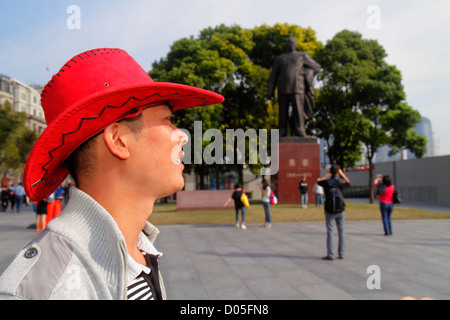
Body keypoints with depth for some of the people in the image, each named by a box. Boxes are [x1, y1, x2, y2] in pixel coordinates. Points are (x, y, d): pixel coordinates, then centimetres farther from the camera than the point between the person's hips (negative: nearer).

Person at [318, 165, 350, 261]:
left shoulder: (326, 182, -9)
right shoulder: (340, 181, -5)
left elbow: (319, 182, 15)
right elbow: (348, 183, 18)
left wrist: (327, 175, 20)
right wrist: (342, 173, 23)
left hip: (330, 211, -1)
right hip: (341, 210, 2)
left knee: (329, 232, 2)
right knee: (341, 231, 12)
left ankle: (330, 254, 1)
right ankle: (341, 254, 16)